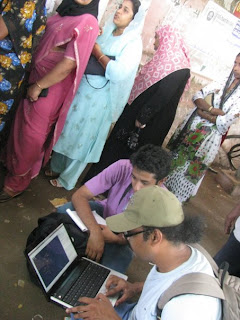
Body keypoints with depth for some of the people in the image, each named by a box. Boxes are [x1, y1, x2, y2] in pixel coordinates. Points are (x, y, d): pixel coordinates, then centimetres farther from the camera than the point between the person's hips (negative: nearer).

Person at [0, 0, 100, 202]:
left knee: (31, 136, 4)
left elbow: (69, 64, -21)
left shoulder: (88, 22, -16)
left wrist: (39, 86, -15)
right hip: (36, 79, 7)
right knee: (21, 128, 19)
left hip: (49, 89, -7)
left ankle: (17, 183, 24)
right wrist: (34, 82, 6)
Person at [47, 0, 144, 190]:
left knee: (83, 139, 7)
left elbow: (118, 73, -24)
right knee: (68, 130, 17)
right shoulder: (107, 32, 8)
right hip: (82, 89, 6)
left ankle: (67, 179, 26)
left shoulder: (133, 43, -11)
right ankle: (56, 167, 39)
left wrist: (97, 52, -15)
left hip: (99, 98, -6)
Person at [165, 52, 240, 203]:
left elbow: (225, 122, -18)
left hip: (210, 138, -4)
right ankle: (164, 188, 37)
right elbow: (197, 96, -4)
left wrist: (203, 113, -11)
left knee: (189, 170, 7)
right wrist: (212, 110, -19)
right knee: (176, 158, 15)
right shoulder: (222, 81, 0)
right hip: (192, 128, 4)